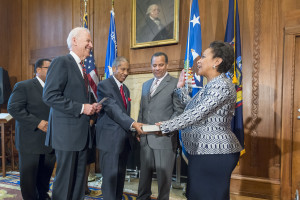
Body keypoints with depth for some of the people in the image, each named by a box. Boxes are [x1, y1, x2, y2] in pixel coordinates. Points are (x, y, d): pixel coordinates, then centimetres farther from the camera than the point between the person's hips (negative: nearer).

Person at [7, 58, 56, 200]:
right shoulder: (23, 86, -6)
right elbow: (13, 108, -14)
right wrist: (37, 123, -21)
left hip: (50, 140, 5)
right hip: (30, 142, -5)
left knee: (46, 173, 17)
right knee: (28, 175, 7)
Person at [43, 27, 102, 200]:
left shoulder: (82, 68, 17)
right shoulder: (61, 62, -9)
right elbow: (50, 96, -19)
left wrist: (92, 107, 4)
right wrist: (81, 108, -19)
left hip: (82, 133, 8)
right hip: (67, 132, -8)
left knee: (80, 179, 15)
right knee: (65, 179, 4)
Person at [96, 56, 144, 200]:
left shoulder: (126, 89, 17)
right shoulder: (104, 85, -8)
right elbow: (113, 109, -20)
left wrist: (132, 131, 13)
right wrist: (132, 124, -30)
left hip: (124, 138, 7)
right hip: (110, 138, -7)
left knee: (120, 175, 13)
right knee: (110, 175, 0)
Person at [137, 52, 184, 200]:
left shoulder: (175, 83, -4)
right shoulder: (146, 85, 17)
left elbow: (179, 110, -9)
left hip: (164, 137, -6)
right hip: (145, 138, 6)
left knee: (163, 175, 8)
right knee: (144, 173, 18)